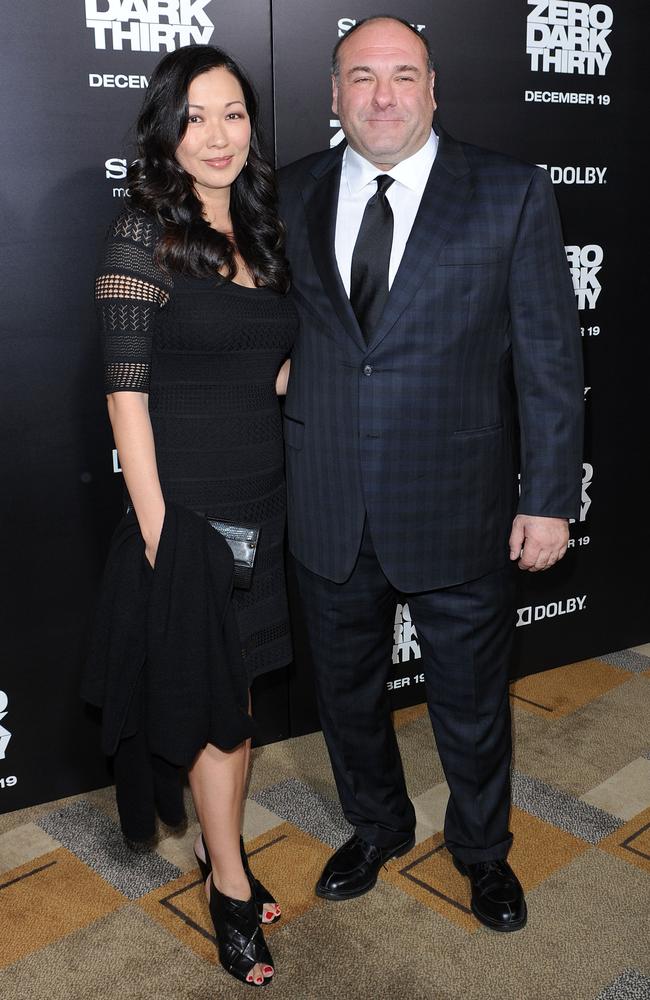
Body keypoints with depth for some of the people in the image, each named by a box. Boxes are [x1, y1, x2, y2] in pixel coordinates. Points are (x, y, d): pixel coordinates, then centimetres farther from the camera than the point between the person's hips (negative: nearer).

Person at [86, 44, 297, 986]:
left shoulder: (258, 230, 9)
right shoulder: (144, 233, -10)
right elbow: (127, 390, -14)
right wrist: (155, 526, -16)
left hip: (263, 502, 6)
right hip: (189, 507, -6)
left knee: (240, 695, 17)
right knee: (214, 703, 8)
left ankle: (220, 847, 38)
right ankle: (231, 887, 28)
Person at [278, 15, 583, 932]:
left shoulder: (512, 194, -4)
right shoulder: (290, 196, 4)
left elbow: (549, 357, -5)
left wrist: (549, 499, -8)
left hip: (459, 506, -2)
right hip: (329, 507, 3)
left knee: (471, 697, 15)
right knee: (347, 686, 19)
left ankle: (482, 847, 44)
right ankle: (377, 827, 47)